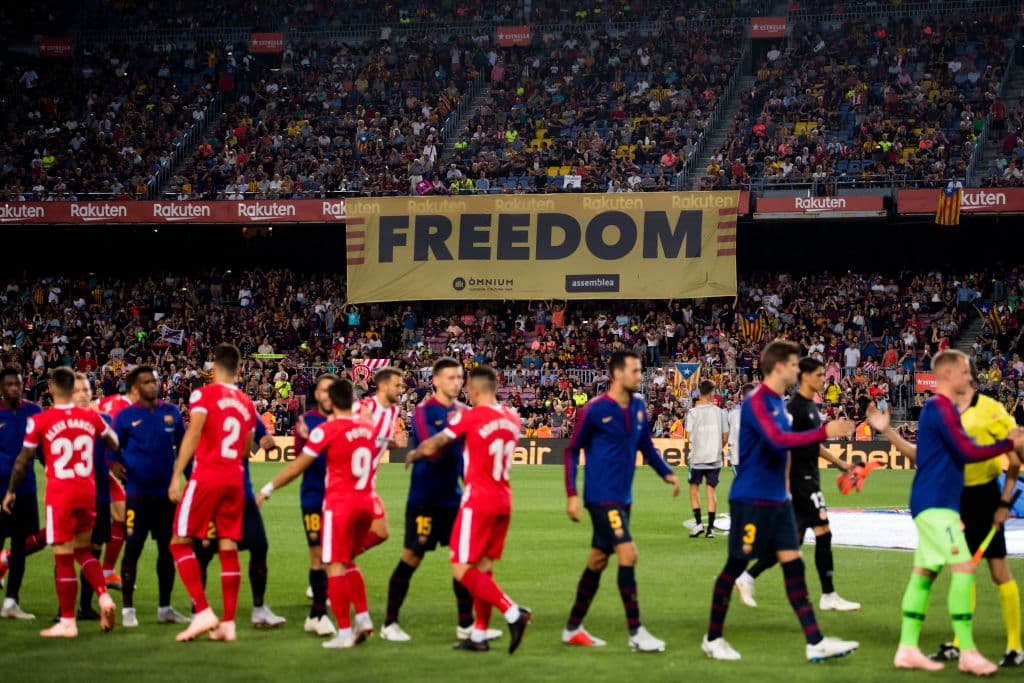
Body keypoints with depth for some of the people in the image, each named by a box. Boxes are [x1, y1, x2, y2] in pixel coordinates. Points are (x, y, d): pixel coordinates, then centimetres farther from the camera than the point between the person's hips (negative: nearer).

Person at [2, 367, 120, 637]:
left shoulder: (39, 421, -9)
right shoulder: (91, 417, 2)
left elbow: (23, 460, -2)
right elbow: (113, 443, 18)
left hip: (60, 494, -4)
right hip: (87, 492, 4)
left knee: (64, 557, 0)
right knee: (83, 550, 20)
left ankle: (67, 622, 2)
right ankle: (104, 597, 1)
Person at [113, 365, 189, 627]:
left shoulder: (171, 412, 7)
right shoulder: (125, 416, -2)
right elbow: (113, 450, 3)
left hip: (166, 491, 4)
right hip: (138, 494, -4)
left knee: (167, 549, 9)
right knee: (133, 549, -2)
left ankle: (165, 608, 20)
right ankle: (128, 608, 6)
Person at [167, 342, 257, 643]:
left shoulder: (204, 395, -4)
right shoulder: (247, 404, 13)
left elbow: (193, 435, -16)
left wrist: (177, 475, -17)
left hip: (207, 476, -5)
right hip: (235, 478, 5)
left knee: (180, 542, 2)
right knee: (228, 548, 7)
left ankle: (203, 611, -10)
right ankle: (228, 623, 5)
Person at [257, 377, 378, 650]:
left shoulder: (327, 430, -10)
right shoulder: (368, 427, 5)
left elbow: (297, 466, -5)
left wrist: (268, 489, 7)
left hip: (339, 504, -6)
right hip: (365, 504, 6)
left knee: (335, 566, -3)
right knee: (347, 562, 20)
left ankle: (344, 632, -7)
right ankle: (363, 618, 10)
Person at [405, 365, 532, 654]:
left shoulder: (470, 417, -11)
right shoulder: (512, 418, 8)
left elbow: (431, 447, -2)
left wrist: (413, 455, 17)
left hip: (478, 502, -7)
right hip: (503, 502, 7)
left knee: (462, 569, -5)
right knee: (484, 568, 14)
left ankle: (513, 612, -20)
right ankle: (479, 635, 14)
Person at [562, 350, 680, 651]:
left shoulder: (638, 406, 7)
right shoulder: (595, 410, -12)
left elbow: (646, 445, 18)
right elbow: (572, 451, -4)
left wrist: (666, 473, 3)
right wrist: (572, 495, -9)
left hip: (622, 498, 7)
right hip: (602, 498, -7)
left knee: (597, 561, 13)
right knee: (628, 553, -15)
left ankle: (573, 628, 24)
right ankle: (636, 633, -11)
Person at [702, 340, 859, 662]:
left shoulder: (778, 402, 13)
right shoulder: (757, 401, -15)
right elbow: (777, 440, -30)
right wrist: (823, 432, -30)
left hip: (777, 500, 8)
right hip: (751, 499, -8)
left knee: (793, 564, 2)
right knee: (735, 566, 2)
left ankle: (815, 642, -1)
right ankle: (713, 638, 15)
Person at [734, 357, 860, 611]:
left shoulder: (812, 407, 16)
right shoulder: (794, 407, -14)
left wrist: (839, 463, 23)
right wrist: (785, 483, -20)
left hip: (809, 479, 10)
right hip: (800, 480, -10)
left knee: (794, 539, 9)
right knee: (823, 532, -7)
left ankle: (748, 578, 15)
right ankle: (829, 596, -1)